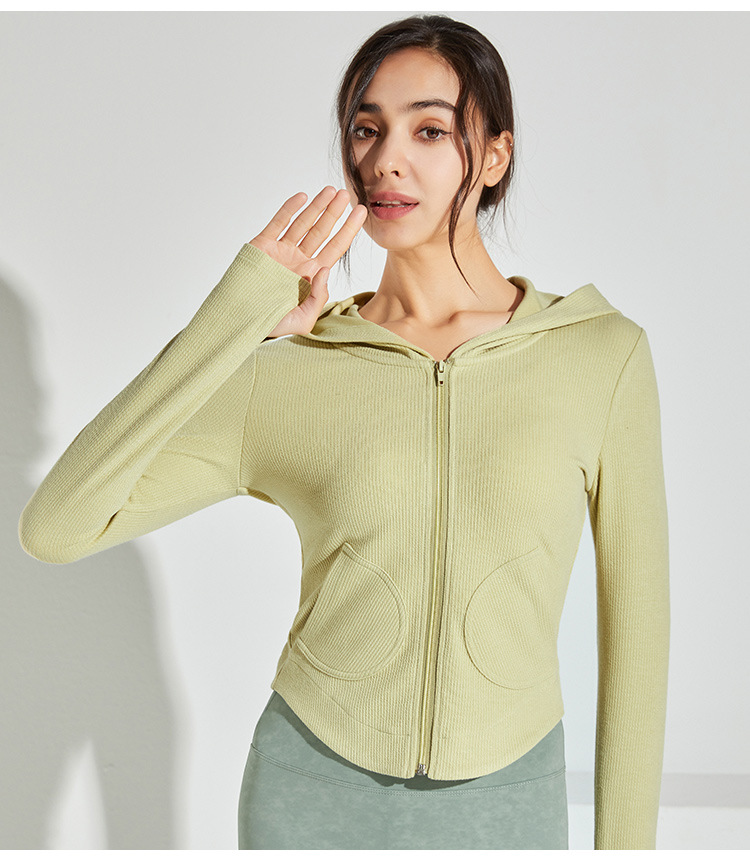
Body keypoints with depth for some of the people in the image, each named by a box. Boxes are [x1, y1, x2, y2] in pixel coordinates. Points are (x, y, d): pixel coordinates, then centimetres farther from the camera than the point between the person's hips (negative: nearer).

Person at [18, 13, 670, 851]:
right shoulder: (285, 378, -8)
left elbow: (635, 621, -2)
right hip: (314, 794, 1)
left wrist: (625, 846, 2)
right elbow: (53, 526, -17)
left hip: (505, 808, 0)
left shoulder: (603, 353, -9)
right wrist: (238, 314, -20)